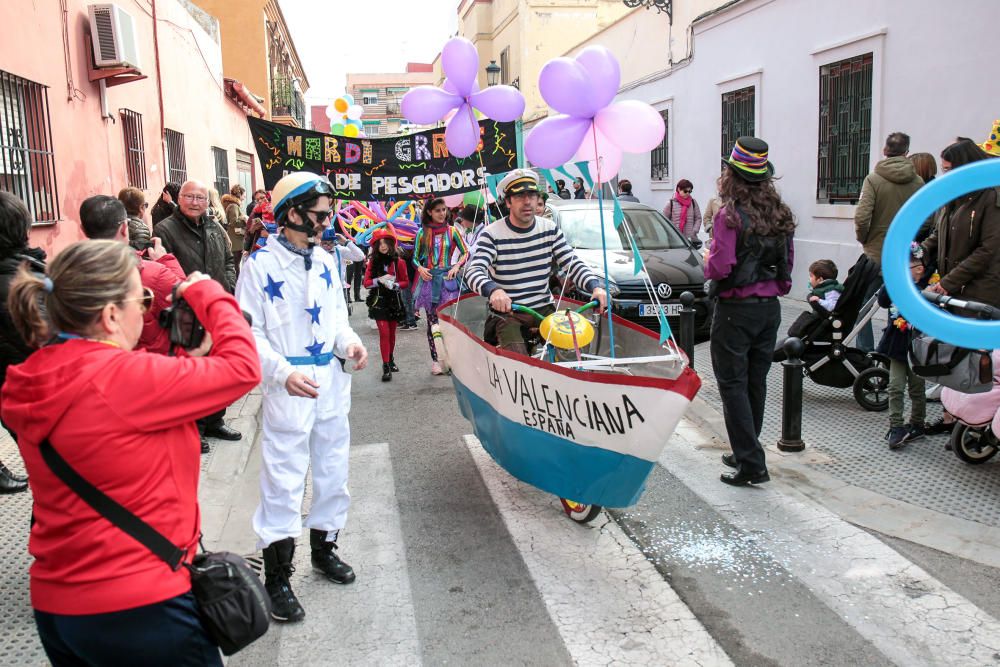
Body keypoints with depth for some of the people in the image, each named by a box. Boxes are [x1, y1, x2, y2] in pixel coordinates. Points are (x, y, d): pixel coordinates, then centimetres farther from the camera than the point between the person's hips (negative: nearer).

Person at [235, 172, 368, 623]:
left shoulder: (325, 260, 8)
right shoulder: (260, 265, -10)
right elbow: (249, 332, -11)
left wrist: (350, 342, -5)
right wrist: (285, 373, -24)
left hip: (331, 382, 6)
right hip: (287, 387, -6)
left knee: (333, 471, 16)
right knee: (283, 480, -2)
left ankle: (324, 548, 36)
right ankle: (277, 577, 11)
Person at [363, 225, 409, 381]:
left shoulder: (398, 262, -2)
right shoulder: (373, 262, 1)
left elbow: (406, 282, 3)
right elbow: (366, 283, 0)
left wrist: (395, 285, -16)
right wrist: (379, 280, -16)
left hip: (394, 300, 1)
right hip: (379, 301, -1)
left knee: (391, 332, 13)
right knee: (384, 333, -9)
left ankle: (390, 359, 32)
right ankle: (386, 367, -8)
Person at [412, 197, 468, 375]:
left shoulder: (452, 231, 5)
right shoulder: (422, 233, 6)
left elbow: (465, 253, 9)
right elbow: (415, 258, 12)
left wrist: (457, 266, -7)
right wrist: (420, 268, -8)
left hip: (447, 279, 0)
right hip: (428, 279, 0)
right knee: (432, 322, 3)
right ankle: (435, 359, 9)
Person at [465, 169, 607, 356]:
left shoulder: (550, 229, 5)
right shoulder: (492, 234, -7)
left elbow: (572, 264, 2)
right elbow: (474, 271, -19)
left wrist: (595, 286, -18)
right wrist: (493, 290, -42)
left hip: (545, 309, 3)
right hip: (507, 313, -3)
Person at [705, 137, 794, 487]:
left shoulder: (730, 215, -16)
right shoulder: (780, 214, 6)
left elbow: (719, 268, -21)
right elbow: (787, 263, 13)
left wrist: (707, 261, -1)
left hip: (736, 310, -7)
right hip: (770, 307, 7)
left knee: (733, 385, 0)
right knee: (756, 382, 15)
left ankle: (751, 464, -2)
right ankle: (745, 452, 27)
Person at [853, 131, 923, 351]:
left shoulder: (873, 179, -10)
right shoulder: (918, 182, -1)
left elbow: (861, 217, -18)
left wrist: (863, 239, 0)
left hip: (875, 254, -3)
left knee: (863, 306, 9)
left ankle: (865, 355, 7)